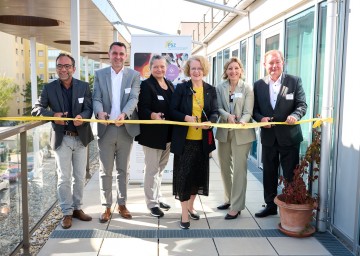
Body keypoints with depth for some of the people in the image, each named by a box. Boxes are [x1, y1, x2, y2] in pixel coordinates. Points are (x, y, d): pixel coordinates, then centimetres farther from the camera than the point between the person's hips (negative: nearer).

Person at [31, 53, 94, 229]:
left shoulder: (84, 86, 0)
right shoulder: (49, 88, -1)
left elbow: (89, 109, -6)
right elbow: (36, 109, -3)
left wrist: (82, 117, -29)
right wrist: (53, 115, -22)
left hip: (81, 138, 2)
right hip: (62, 139, -1)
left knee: (80, 177, 11)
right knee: (64, 178, 3)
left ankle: (77, 208, 27)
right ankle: (67, 212, 16)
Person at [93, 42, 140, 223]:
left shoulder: (134, 75, 2)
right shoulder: (99, 74, 5)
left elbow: (134, 98, -11)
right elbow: (96, 98, -4)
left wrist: (124, 114, -31)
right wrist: (99, 112, -27)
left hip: (126, 128, 0)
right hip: (105, 129, 0)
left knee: (123, 170, 11)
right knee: (105, 171, 7)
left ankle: (122, 204, 25)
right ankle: (106, 207, 19)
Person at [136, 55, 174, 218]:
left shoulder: (170, 85, 11)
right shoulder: (146, 85, -11)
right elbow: (142, 109, -19)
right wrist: (153, 115, -38)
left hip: (167, 133, 8)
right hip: (152, 134, -7)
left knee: (160, 168, 19)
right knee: (152, 169, 1)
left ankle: (158, 198, 33)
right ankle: (152, 203, 13)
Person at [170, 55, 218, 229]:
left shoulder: (211, 90, 6)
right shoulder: (181, 88, -1)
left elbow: (215, 112, 2)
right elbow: (172, 111, -4)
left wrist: (210, 122, -20)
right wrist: (186, 118, -21)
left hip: (202, 140, 3)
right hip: (184, 139, -3)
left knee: (199, 173, 13)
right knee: (183, 174, -1)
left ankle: (190, 205, 34)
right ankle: (184, 214, 9)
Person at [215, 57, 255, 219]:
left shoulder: (247, 88, -3)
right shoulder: (220, 88, 4)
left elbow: (248, 112, -10)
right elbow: (218, 108, -5)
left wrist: (242, 122, -32)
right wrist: (228, 116, -26)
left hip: (241, 133, -4)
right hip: (224, 132, 4)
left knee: (239, 169, -3)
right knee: (224, 168, 15)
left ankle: (236, 206, 5)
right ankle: (229, 199, 33)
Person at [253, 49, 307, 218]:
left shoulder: (294, 81, -2)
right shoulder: (259, 85, 5)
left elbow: (302, 104, -6)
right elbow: (255, 109, 5)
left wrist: (295, 115, -26)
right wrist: (260, 118, -16)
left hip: (289, 136, -3)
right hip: (268, 136, 3)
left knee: (291, 174, 5)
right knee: (269, 174, 14)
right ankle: (270, 205, 29)